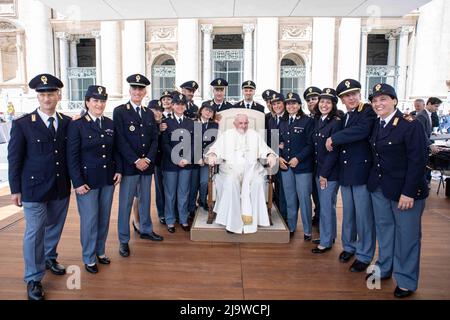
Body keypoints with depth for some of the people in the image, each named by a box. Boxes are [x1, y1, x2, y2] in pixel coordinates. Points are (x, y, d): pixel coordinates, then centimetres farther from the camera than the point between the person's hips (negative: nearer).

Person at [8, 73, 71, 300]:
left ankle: (49, 258, 43)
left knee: (55, 227, 19)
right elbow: (14, 159, -3)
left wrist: (73, 179, 3)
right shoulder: (22, 124, -6)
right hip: (34, 187, -3)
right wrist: (15, 189, -3)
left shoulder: (67, 122, 3)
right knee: (35, 232, 2)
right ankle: (33, 279, 18)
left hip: (61, 187, 4)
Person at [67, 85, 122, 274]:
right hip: (87, 180, -4)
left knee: (104, 218, 13)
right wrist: (78, 182, -13)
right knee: (89, 220, 3)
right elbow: (72, 157, -10)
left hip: (108, 179, 5)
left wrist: (118, 170, 1)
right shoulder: (76, 125, -8)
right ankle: (89, 258, 21)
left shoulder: (110, 124, 6)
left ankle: (100, 251, 32)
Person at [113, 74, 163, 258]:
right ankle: (123, 240, 13)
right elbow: (120, 140, -11)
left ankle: (145, 230, 33)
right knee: (126, 203, 2)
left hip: (147, 164, 5)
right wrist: (136, 161, -15)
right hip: (129, 165, -5)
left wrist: (148, 159, -5)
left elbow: (155, 139, 9)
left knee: (145, 199, 16)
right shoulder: (119, 111, -4)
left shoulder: (149, 114, 12)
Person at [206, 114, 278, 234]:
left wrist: (270, 155, -10)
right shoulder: (226, 135, 16)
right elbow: (215, 148, 7)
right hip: (231, 168, -1)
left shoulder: (255, 135, 20)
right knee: (231, 183, -32)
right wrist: (212, 155, -16)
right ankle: (232, 220, -28)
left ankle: (249, 216, -24)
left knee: (256, 182, -30)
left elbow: (264, 149, 12)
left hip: (252, 168, 1)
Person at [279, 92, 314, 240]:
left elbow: (311, 144, -8)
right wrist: (279, 158, -1)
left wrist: (298, 158, -15)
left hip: (302, 166, -5)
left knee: (304, 198, -1)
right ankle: (290, 227, 24)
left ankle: (308, 231, 13)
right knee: (290, 199, 12)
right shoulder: (283, 123, 14)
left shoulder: (307, 121, -3)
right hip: (285, 166, 5)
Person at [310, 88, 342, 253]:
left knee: (327, 206, 1)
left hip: (330, 172, -7)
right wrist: (318, 172, 7)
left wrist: (324, 173, -14)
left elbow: (334, 151, -16)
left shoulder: (336, 123, -13)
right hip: (319, 170, 7)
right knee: (325, 205, 16)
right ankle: (329, 236, 31)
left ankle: (326, 242, 15)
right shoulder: (317, 121, 9)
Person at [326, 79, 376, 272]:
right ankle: (349, 246, 35)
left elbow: (361, 130, -28)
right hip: (345, 172, 7)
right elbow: (341, 143, 11)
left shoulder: (369, 111, -9)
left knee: (363, 215, 3)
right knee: (348, 213, 18)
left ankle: (364, 256, 18)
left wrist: (334, 138, -21)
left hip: (362, 171, -6)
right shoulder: (343, 117, 13)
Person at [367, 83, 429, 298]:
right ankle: (384, 268, 34)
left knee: (407, 234, 7)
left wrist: (408, 192, -20)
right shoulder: (376, 125, 6)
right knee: (383, 228, 17)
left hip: (405, 189, -6)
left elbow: (418, 160, -17)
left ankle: (406, 281, 23)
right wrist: (373, 180, 3)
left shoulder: (410, 125, -14)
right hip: (379, 187, 6)